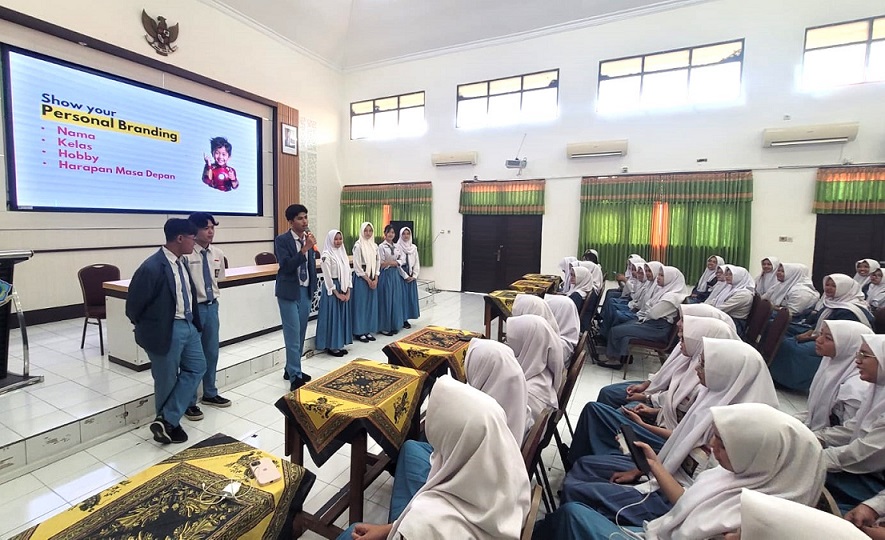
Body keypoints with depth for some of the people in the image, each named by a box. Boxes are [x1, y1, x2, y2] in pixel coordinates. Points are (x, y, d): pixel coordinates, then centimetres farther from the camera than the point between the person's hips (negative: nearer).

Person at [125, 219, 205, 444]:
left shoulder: (182, 262, 5)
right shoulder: (152, 268, -21)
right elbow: (133, 305, -12)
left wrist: (193, 320, 16)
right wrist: (147, 328, 2)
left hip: (188, 325, 8)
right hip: (166, 330, -8)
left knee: (197, 367, 12)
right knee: (167, 380, 8)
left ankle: (166, 420, 19)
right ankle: (169, 423, 28)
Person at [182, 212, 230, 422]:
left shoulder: (218, 254, 2)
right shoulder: (185, 254, -18)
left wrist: (214, 295, 9)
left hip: (212, 306, 6)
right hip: (193, 308, -6)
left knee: (211, 352, 17)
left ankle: (210, 394, 36)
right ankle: (189, 402, 24)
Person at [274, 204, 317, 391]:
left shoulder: (308, 239, 8)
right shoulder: (282, 240, -9)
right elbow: (286, 266, -20)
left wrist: (313, 287, 13)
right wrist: (305, 248, -25)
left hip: (306, 291, 6)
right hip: (289, 292, -6)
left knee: (300, 334, 13)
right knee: (293, 335, -5)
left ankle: (291, 370, 27)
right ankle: (295, 377, 3)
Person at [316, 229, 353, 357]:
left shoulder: (343, 252, 10)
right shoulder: (327, 255, -11)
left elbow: (348, 272, 11)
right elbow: (327, 277, -14)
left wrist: (348, 291, 3)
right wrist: (337, 293, -13)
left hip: (344, 289, 7)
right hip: (332, 289, -7)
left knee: (342, 316, 10)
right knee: (332, 316, -1)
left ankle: (339, 344, 21)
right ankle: (331, 346, 9)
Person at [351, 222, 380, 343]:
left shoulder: (375, 246, 9)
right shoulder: (358, 245, -9)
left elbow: (377, 263, 11)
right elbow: (357, 266, -12)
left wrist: (375, 279, -1)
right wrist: (368, 280, -11)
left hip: (373, 278, 6)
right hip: (361, 278, -6)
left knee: (371, 304, 9)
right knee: (361, 304, -1)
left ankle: (368, 330, 18)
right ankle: (360, 332, 9)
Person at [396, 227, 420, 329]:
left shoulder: (414, 247, 8)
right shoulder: (397, 247, -6)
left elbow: (416, 263, 8)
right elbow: (397, 263, -11)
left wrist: (414, 276, -3)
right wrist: (405, 276, -12)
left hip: (412, 276, 5)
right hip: (401, 275, -5)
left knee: (410, 297, 7)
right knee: (402, 297, -2)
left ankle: (406, 319, 16)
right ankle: (401, 320, 6)